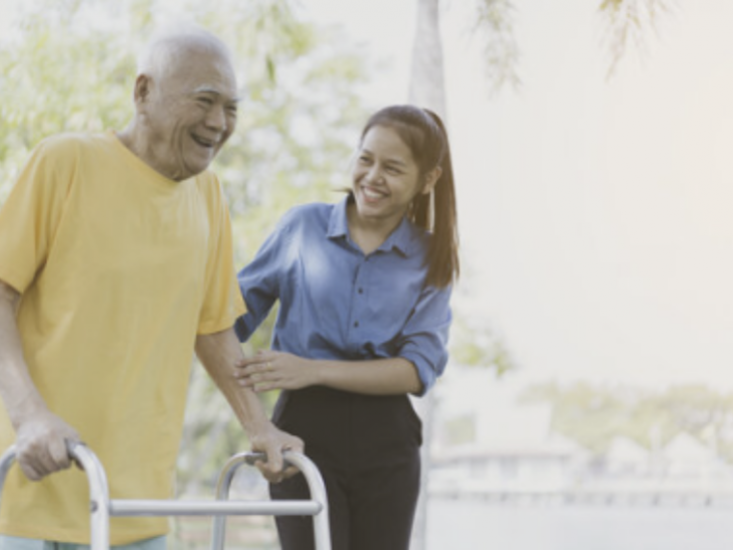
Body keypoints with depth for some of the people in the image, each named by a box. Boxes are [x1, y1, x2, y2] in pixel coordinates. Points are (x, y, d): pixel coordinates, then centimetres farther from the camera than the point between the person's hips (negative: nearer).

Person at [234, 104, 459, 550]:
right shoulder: (303, 226, 2)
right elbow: (240, 309, 10)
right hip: (307, 433, -2)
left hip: (386, 445, 2)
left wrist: (315, 370, -18)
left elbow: (420, 367, -7)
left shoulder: (432, 260, 4)